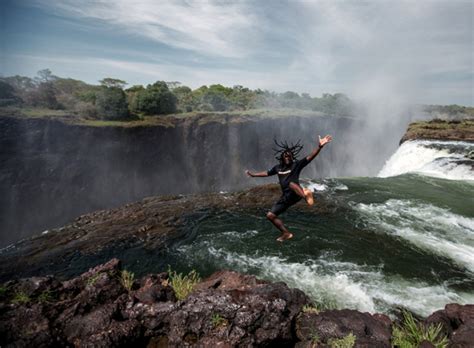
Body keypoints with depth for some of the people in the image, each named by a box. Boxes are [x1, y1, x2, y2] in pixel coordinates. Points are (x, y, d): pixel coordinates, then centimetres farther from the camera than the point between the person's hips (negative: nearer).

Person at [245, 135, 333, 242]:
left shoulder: (297, 164, 0)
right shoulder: (278, 167, 15)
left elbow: (310, 157, -14)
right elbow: (267, 173, 31)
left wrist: (320, 146, -28)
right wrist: (253, 175, 36)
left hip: (295, 195, -6)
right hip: (285, 197, 6)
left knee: (291, 183, -39)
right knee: (270, 215, 5)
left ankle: (305, 195, -66)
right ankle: (286, 233, 14)